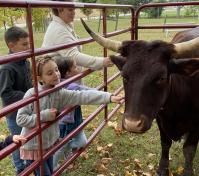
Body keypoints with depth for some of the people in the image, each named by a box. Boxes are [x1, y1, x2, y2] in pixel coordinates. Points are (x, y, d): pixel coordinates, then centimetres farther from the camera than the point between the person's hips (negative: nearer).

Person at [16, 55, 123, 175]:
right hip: (33, 147, -5)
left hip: (49, 144, 5)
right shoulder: (32, 94, -20)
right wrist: (44, 116, -26)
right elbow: (20, 119, -18)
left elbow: (83, 96, -23)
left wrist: (109, 97, -33)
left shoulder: (60, 93, -10)